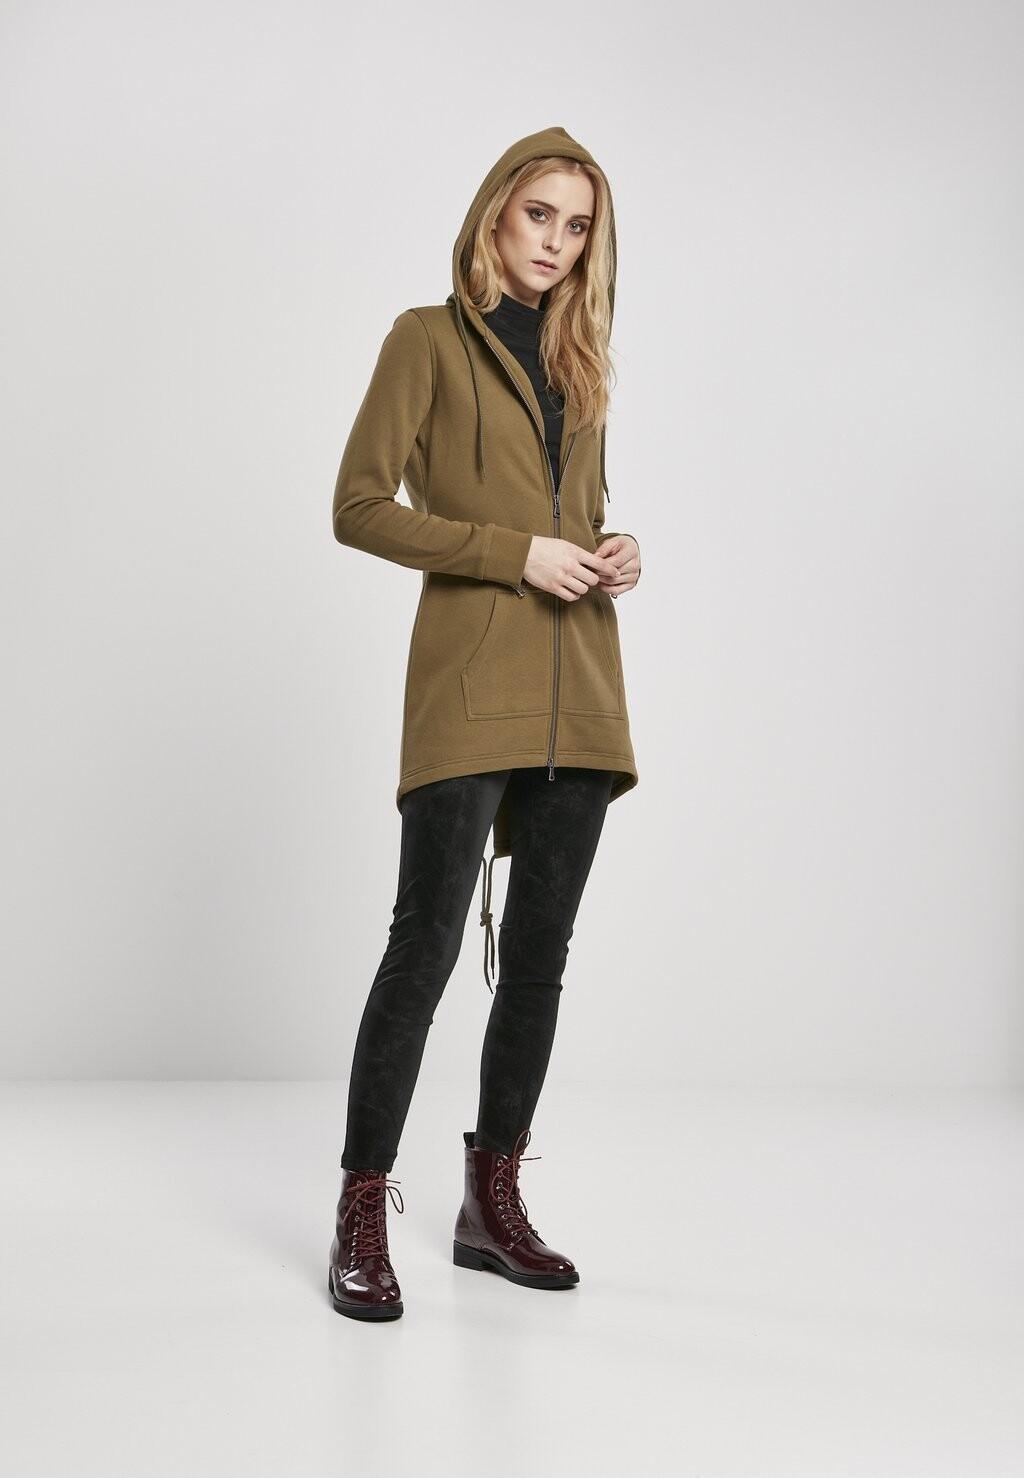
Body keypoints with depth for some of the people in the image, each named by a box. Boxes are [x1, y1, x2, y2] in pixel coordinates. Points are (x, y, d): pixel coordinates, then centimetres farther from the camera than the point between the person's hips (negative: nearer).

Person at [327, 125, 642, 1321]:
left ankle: (492, 1207, 19)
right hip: (469, 680, -6)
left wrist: (615, 555, 4)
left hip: (578, 693, 6)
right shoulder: (430, 338, 2)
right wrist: (520, 552, -12)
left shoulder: (577, 360, 20)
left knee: (540, 952, 7)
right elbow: (359, 507, -5)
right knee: (429, 937, -10)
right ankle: (362, 1221, 1)